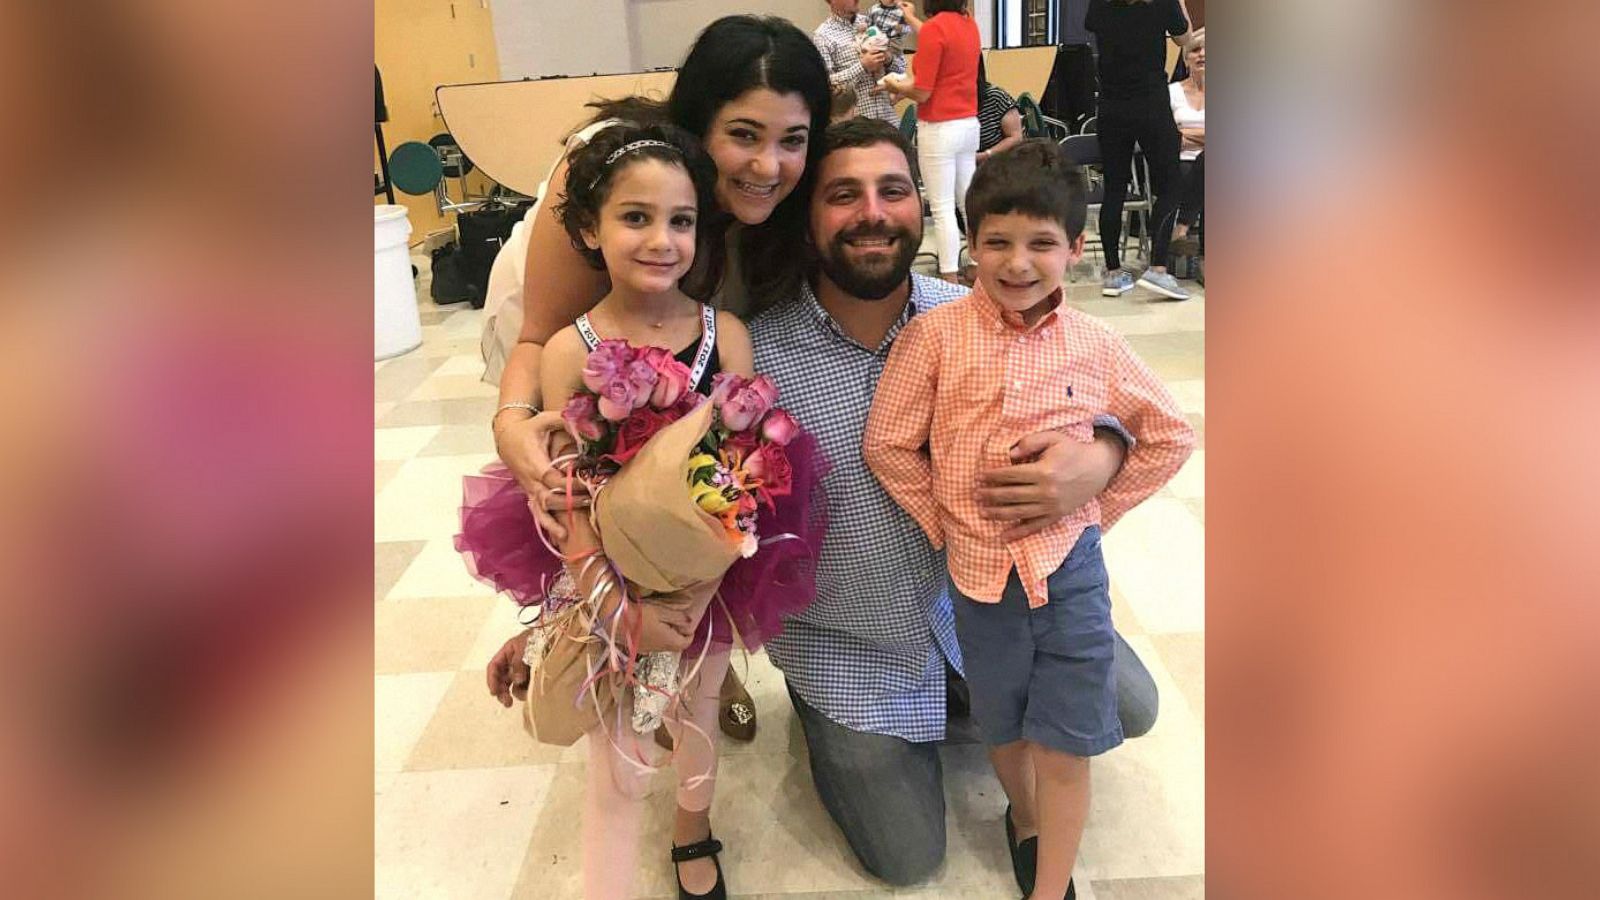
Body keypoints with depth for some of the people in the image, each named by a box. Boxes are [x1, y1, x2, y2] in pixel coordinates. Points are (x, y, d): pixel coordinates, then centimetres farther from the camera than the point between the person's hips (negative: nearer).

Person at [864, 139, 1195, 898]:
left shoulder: (1096, 346, -6)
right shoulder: (934, 336, -11)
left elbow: (1170, 435, 5)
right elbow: (887, 445, -5)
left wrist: (1099, 506, 1)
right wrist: (943, 520, -3)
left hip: (1071, 569, 0)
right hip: (981, 572, 0)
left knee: (1066, 745, 7)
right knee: (1005, 729, 21)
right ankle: (1024, 818, 51)